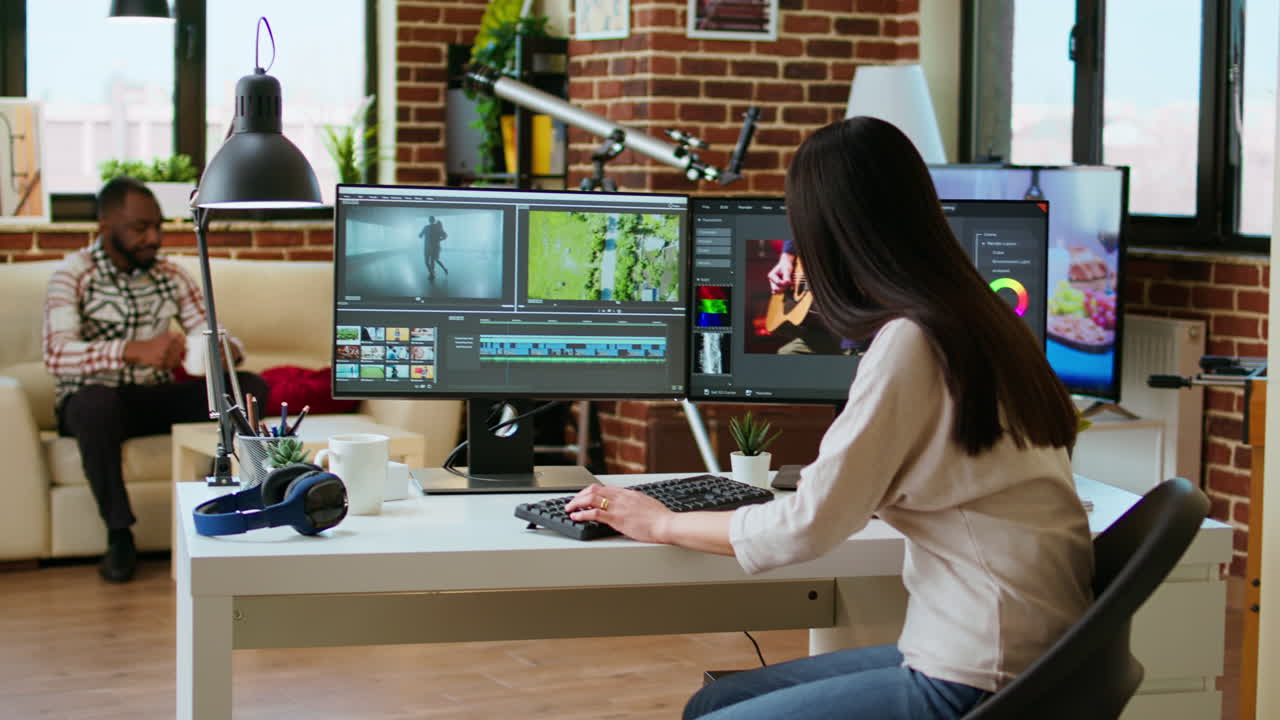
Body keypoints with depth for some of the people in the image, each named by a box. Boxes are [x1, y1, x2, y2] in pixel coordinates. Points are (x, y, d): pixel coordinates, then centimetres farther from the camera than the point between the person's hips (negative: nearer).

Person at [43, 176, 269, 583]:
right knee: (97, 401, -41)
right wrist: (134, 350, -41)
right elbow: (56, 356, -25)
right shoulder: (73, 275, -10)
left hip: (156, 398, 5)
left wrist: (227, 350, -23)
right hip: (91, 400, -4)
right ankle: (119, 535, -24)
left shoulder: (171, 276, 7)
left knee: (249, 386, -17)